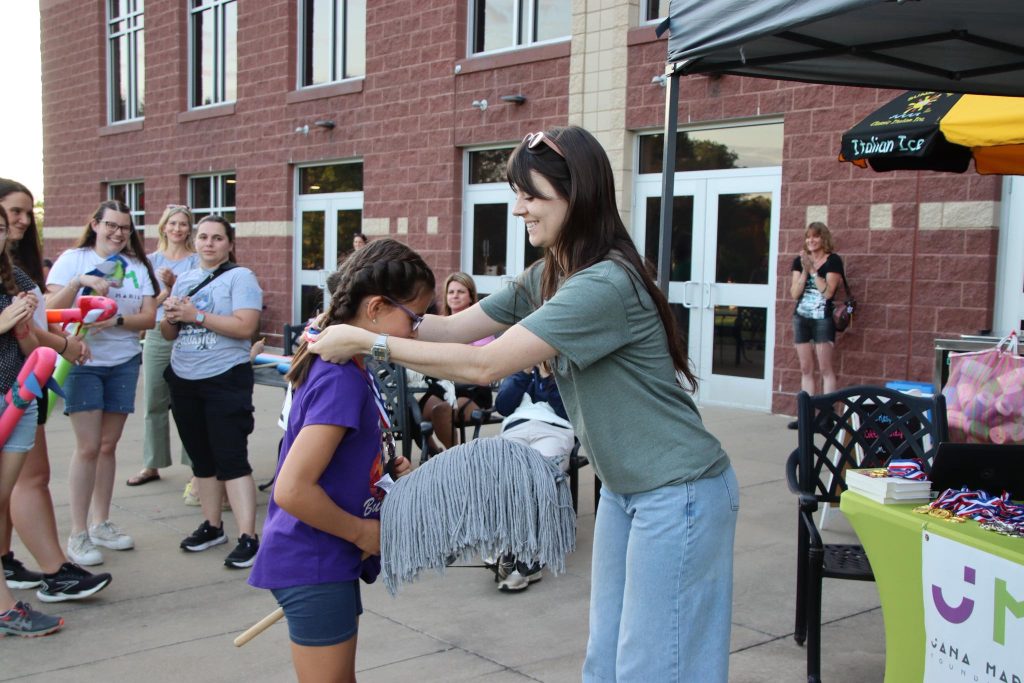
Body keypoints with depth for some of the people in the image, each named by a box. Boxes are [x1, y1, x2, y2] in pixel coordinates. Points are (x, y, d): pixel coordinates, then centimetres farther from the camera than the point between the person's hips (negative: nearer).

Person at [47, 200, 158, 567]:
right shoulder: (73, 259, -1)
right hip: (83, 362, -3)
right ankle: (78, 534, 0)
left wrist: (117, 321, -18)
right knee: (88, 447, -7)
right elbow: (51, 309, -8)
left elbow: (148, 317, 1)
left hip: (124, 364, 3)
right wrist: (79, 282, -23)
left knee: (108, 445, 9)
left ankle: (101, 523, 20)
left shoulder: (137, 267, 7)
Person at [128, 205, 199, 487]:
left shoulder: (196, 261, 2)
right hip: (156, 337, 3)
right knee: (154, 403, 7)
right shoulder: (152, 260, 11)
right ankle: (152, 465, 18)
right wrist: (166, 289, -14)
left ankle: (196, 465, 4)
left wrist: (174, 283, -16)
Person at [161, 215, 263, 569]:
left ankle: (248, 536, -9)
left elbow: (245, 327, -19)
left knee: (231, 459, -10)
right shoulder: (184, 280, 14)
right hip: (184, 380, 7)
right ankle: (212, 525, 25)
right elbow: (169, 334, 15)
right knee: (201, 458, 14)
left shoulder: (240, 277, -6)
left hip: (225, 379, -7)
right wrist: (171, 317, -7)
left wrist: (196, 316, -19)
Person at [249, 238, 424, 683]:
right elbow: (292, 490, -29)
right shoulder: (341, 380, -24)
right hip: (313, 565, -10)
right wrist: (364, 532, -16)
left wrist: (388, 469, 2)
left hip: (330, 561, 10)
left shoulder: (354, 369, 5)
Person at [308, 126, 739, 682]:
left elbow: (484, 365, -26)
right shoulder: (546, 277, 6)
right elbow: (455, 327, 6)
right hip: (624, 490, 9)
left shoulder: (605, 284, -25)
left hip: (678, 494, -9)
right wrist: (355, 321, -5)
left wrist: (369, 343, -21)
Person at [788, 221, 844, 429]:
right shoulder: (799, 261, 8)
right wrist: (804, 270, -10)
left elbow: (828, 291, -14)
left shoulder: (833, 261, -3)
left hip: (823, 319, -5)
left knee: (825, 368, -6)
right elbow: (794, 293, 1)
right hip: (801, 318, 5)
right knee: (805, 368, 7)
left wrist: (812, 269, -13)